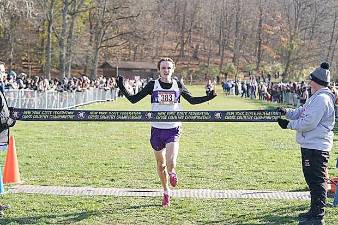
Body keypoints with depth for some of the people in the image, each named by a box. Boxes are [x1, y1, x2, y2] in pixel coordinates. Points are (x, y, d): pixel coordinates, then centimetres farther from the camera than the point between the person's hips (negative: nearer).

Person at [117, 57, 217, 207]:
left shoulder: (178, 85, 2)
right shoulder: (153, 85, -1)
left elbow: (192, 100, 17)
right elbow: (134, 99, 2)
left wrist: (208, 97, 6)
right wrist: (122, 89, -11)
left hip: (173, 129, -1)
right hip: (157, 129, 1)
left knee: (170, 163, -18)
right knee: (161, 164, 11)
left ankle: (172, 172, 20)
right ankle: (166, 193, 31)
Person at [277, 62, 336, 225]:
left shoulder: (322, 99, -17)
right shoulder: (317, 97, 18)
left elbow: (309, 122, -22)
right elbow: (300, 113, 19)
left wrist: (289, 125, -12)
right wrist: (287, 112, 1)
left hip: (317, 147, -11)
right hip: (310, 145, 11)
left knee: (317, 181, -6)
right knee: (312, 179, 18)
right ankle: (315, 211, 29)